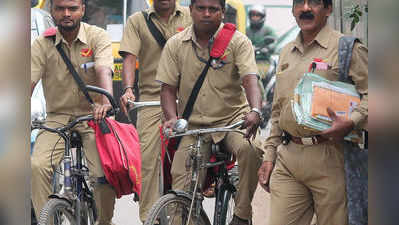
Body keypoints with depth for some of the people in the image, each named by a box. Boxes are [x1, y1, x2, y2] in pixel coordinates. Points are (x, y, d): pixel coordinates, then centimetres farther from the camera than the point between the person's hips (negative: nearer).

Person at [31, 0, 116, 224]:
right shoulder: (42, 44, 0)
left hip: (93, 116, -1)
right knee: (37, 167, -24)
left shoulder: (98, 37, -5)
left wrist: (106, 101, -42)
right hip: (57, 117, 2)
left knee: (105, 175, -18)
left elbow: (104, 71, -22)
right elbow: (30, 81, -9)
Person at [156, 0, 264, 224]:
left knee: (250, 149, -34)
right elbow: (168, 88, 6)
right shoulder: (175, 45, 6)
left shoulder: (238, 42, -2)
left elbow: (250, 79, -14)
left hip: (232, 117, -1)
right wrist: (172, 118, -14)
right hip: (193, 124, 2)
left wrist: (255, 111, -33)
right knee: (181, 193, -14)